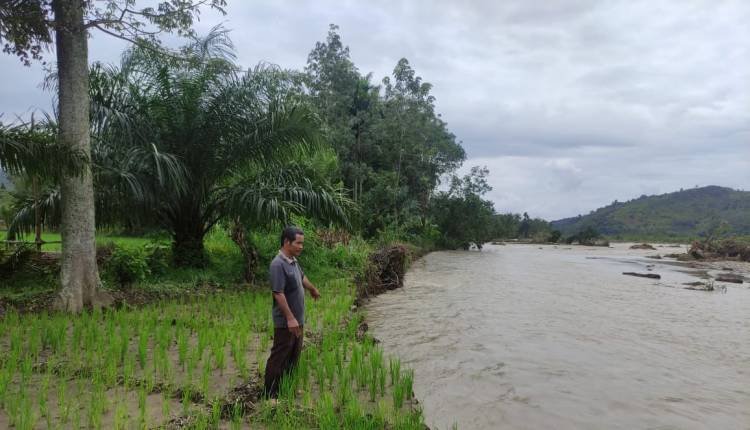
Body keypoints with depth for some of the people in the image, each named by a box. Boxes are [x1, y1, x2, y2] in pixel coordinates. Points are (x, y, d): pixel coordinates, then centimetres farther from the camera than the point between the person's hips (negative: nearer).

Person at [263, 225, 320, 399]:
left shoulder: (293, 261, 7)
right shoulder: (278, 264, -22)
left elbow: (302, 277, 28)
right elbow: (278, 293, -26)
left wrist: (313, 289, 44)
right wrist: (290, 318, -27)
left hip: (298, 320, 9)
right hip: (286, 322, -9)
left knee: (294, 356, 18)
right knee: (278, 358, 0)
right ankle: (271, 394, 10)